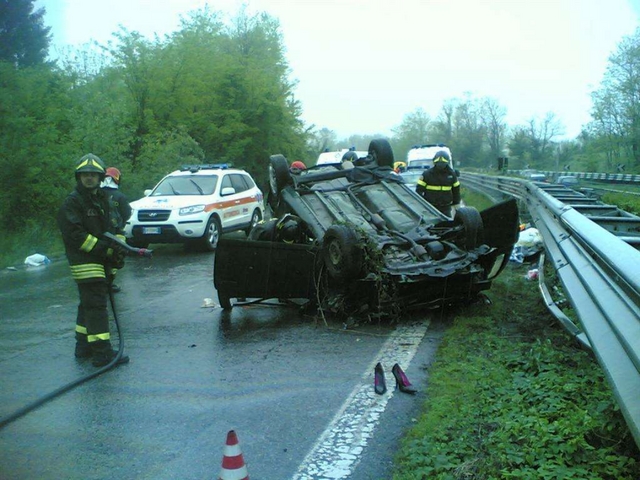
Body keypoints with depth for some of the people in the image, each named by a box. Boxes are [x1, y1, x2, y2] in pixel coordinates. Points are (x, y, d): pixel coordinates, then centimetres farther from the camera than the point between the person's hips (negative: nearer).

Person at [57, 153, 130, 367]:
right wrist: (103, 248, -21)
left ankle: (84, 346, 27)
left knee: (89, 305, 16)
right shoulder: (72, 202, -9)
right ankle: (102, 352, -12)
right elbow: (73, 233, -18)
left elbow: (111, 227, 23)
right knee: (96, 305, -12)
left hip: (101, 261, 9)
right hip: (85, 262, -9)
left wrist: (118, 247, 4)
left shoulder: (102, 199, 17)